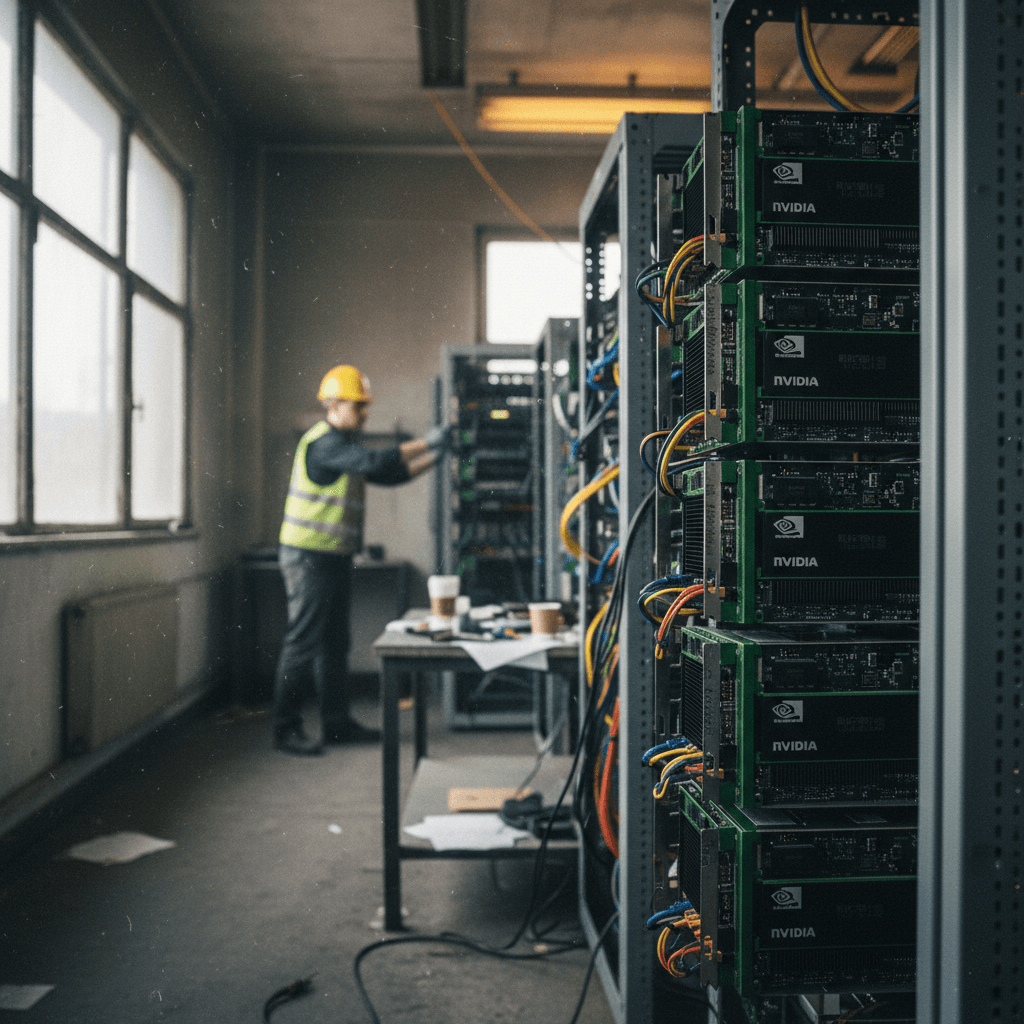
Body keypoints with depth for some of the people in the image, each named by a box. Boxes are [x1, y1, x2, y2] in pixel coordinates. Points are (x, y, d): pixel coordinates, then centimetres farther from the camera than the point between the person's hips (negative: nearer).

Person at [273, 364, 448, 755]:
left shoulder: (344, 445, 18)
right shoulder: (323, 443, -15)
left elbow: (389, 475, 17)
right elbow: (376, 462, -27)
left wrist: (432, 457, 6)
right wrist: (425, 443, -21)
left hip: (334, 557, 10)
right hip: (309, 556, -10)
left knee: (334, 643, 13)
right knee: (303, 642, -5)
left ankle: (337, 723, 21)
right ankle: (286, 728, 4)